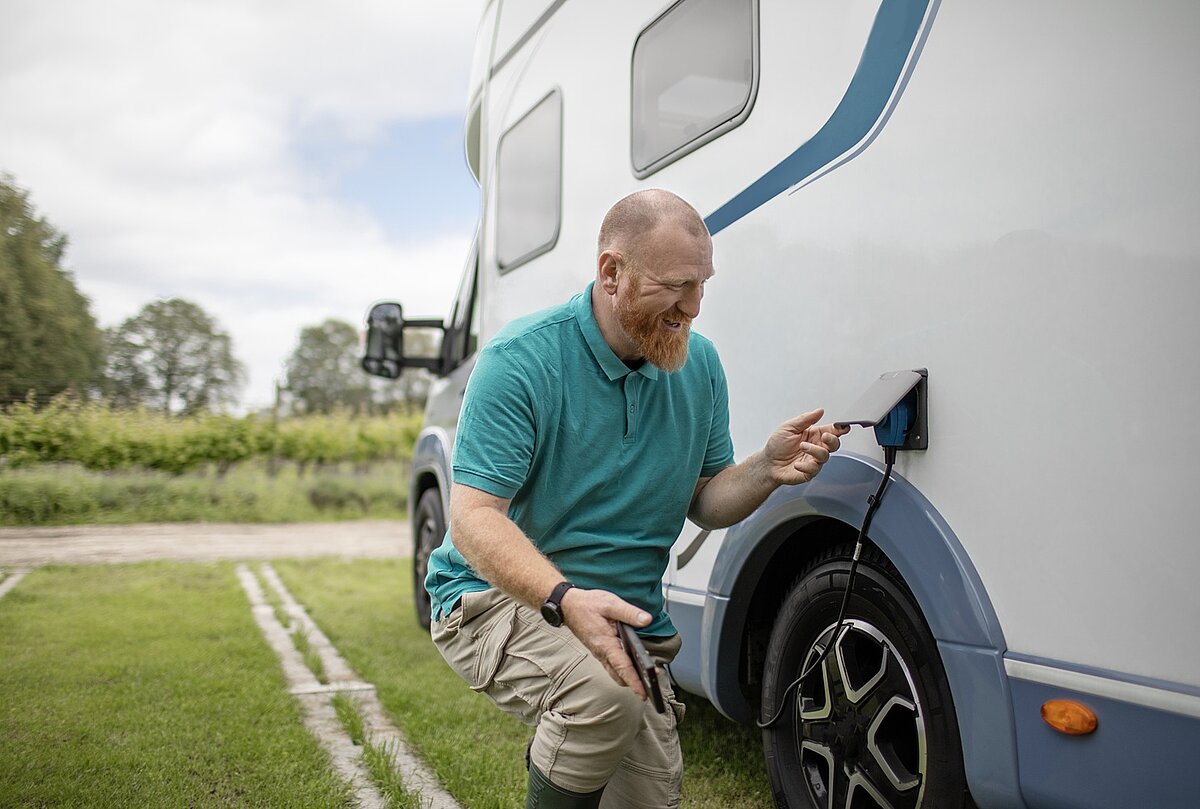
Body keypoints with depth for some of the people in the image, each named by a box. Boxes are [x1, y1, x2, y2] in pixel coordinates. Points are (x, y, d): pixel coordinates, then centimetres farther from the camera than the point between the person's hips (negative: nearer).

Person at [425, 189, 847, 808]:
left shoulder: (700, 364, 0)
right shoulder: (520, 360, -19)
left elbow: (703, 502, 7)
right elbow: (473, 518, -24)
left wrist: (767, 470, -15)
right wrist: (565, 599, -40)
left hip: (629, 618, 6)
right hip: (498, 597, -5)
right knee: (605, 693, -34)